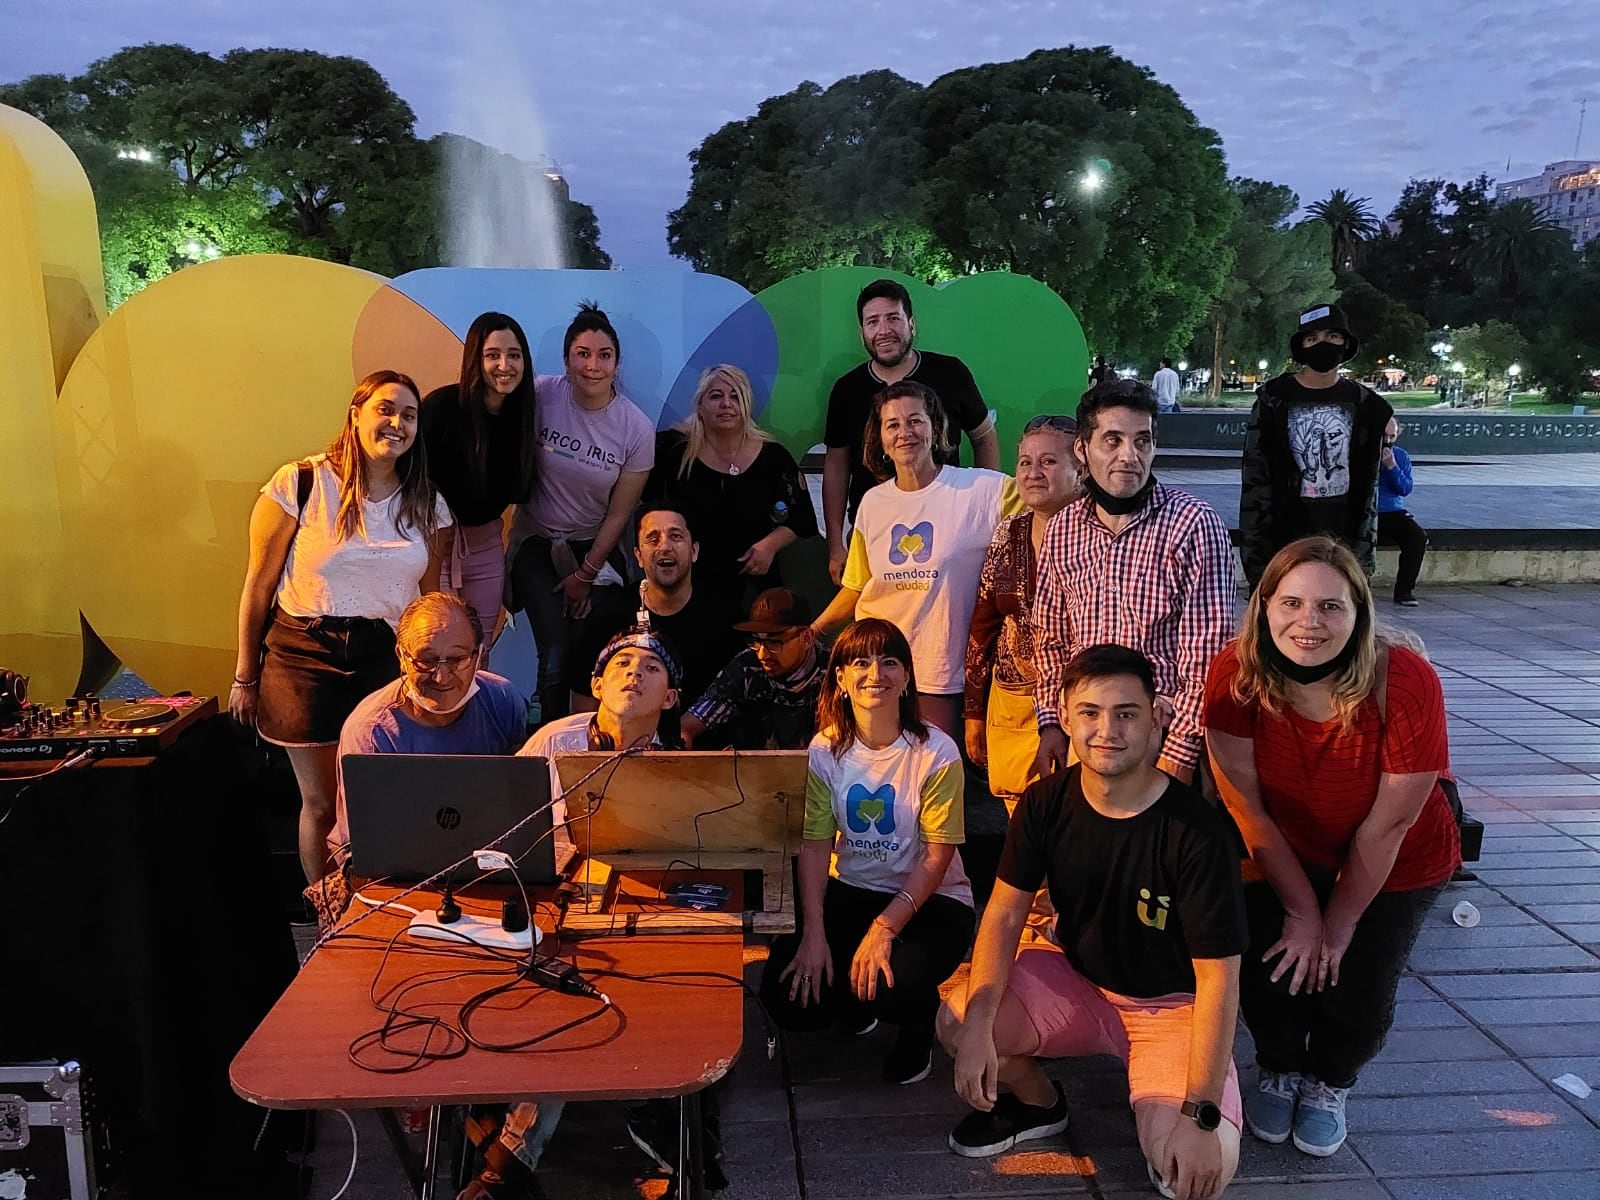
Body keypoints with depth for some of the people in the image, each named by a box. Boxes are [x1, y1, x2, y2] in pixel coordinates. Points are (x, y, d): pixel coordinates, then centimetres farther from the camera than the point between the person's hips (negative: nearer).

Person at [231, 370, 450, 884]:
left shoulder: (426, 504, 6)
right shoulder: (300, 484, -6)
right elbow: (259, 585, -1)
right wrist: (244, 676, 2)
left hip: (390, 658, 3)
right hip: (307, 656, -2)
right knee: (321, 804, 8)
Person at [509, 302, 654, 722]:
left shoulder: (637, 428, -11)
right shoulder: (540, 395, -13)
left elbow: (618, 514, -4)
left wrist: (587, 573, -1)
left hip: (596, 546, 1)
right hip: (537, 541, -1)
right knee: (558, 656, -14)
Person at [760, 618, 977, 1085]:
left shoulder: (936, 753, -16)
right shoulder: (825, 750, -6)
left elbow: (937, 855, -15)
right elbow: (815, 844, -7)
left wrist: (885, 928, -24)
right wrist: (813, 932, -18)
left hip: (930, 898, -3)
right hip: (849, 889, 3)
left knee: (893, 988, -31)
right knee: (788, 996, -14)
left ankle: (919, 1025, 10)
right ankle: (856, 1005, 22)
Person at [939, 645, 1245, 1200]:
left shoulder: (1196, 831, -25)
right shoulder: (1046, 802, -13)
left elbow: (1218, 978, -22)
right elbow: (1005, 912, -9)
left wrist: (1200, 1116, -25)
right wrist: (978, 1024, -24)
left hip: (1171, 1003, -3)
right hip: (1074, 977, 3)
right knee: (956, 1023, -20)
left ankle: (1157, 1108, 13)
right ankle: (1037, 1101, 13)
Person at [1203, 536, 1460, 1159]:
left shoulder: (1407, 682, -30)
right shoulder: (1236, 675, -26)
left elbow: (1386, 825, -21)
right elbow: (1247, 806, -18)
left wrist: (1339, 926, -12)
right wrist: (1303, 911, -12)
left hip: (1394, 867, -1)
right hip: (1282, 856, 1)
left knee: (1356, 990, -9)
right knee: (1264, 966, -11)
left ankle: (1330, 1083, 28)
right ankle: (1280, 1069, 25)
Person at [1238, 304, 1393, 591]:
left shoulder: (1364, 406, 7)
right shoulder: (1274, 400, -1)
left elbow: (1368, 487, 9)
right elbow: (1254, 481, -3)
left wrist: (1364, 554, 3)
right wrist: (1255, 555, -8)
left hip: (1344, 541, 2)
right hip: (1285, 539, -2)